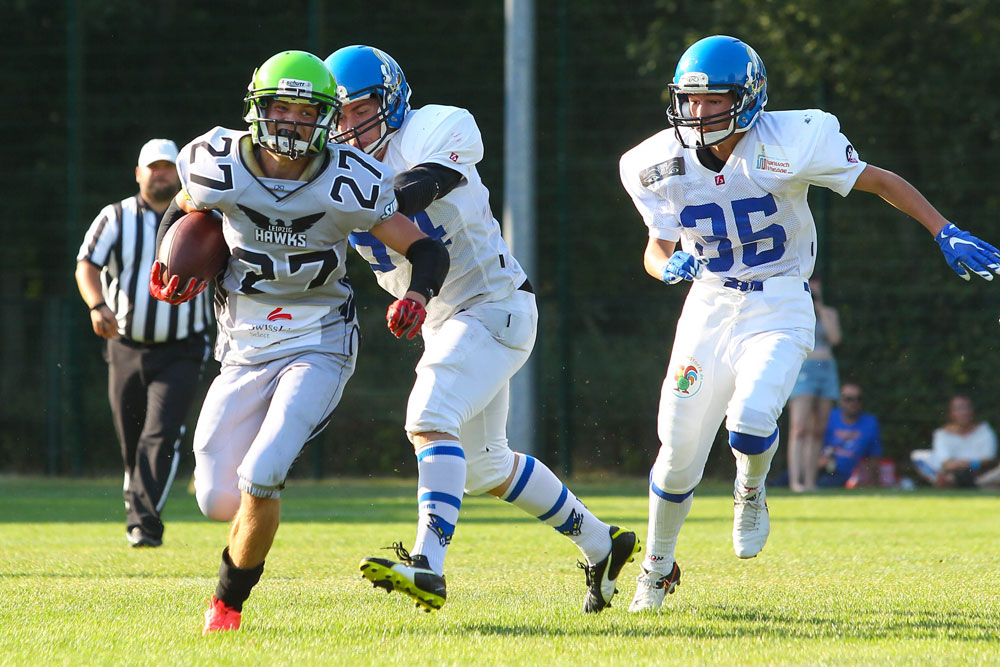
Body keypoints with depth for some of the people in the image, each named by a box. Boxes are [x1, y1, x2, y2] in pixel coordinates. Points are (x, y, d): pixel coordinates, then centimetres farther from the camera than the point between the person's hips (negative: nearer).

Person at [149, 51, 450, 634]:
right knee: (218, 501, 1)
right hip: (245, 353, 3)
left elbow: (427, 250, -8)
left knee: (260, 479, -22)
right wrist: (174, 268, -6)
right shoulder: (219, 166, -10)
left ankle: (229, 602, 2)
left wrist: (417, 295, -29)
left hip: (319, 350, -3)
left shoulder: (347, 183, -15)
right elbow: (185, 212, 13)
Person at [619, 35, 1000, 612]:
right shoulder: (663, 165, -5)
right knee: (679, 453, 2)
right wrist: (669, 267, -19)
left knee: (750, 424, -27)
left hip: (779, 310, -3)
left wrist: (947, 234, -15)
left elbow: (881, 182, -7)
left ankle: (751, 493, 11)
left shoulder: (790, 143, -16)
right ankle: (658, 568, 28)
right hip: (710, 307, 3)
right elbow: (657, 250, 5)